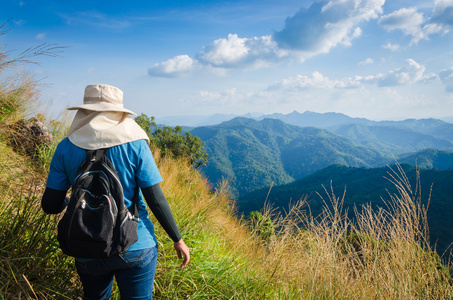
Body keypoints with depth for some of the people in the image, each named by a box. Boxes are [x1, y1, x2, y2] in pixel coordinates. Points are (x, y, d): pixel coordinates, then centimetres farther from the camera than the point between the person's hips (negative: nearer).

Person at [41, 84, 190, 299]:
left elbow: (50, 206, -3)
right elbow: (156, 199, -11)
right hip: (135, 247, -2)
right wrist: (178, 240, 0)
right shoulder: (134, 145, -11)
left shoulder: (66, 148, -5)